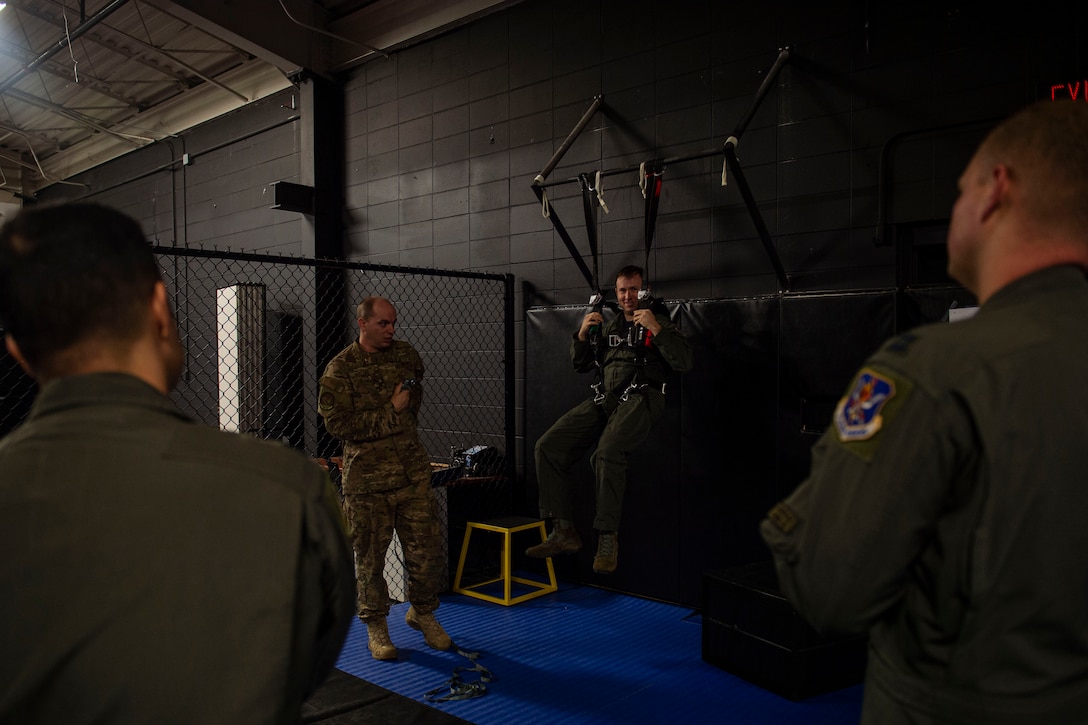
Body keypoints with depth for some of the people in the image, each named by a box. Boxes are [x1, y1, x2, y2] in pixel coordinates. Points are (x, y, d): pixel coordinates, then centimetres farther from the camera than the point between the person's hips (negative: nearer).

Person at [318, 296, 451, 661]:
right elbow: (337, 424, -13)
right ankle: (375, 624, 23)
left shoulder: (406, 354, 9)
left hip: (413, 471, 4)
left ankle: (423, 612, 27)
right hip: (367, 477, -3)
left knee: (427, 548, 5)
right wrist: (390, 411, -13)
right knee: (370, 555, 5)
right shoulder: (340, 370, -5)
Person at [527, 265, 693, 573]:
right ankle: (564, 532, -6)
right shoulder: (611, 325, 25)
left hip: (640, 398, -6)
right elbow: (581, 364, 27)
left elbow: (684, 362, -5)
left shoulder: (659, 322, 9)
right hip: (604, 399, 6)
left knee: (607, 452, -35)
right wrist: (583, 334, 10)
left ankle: (608, 537, -22)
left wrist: (655, 328, -13)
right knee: (548, 446, -11)